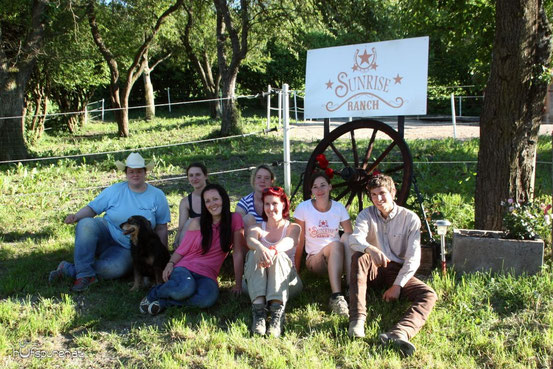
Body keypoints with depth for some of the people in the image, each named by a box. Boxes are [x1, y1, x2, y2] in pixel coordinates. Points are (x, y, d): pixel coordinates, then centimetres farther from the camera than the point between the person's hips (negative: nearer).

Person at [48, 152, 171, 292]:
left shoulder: (157, 196, 2)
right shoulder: (114, 190, 1)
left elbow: (161, 229, 3)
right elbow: (92, 208, 3)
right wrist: (75, 216, -18)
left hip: (126, 249, -1)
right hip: (105, 234, 1)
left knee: (117, 269, -34)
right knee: (86, 224, -32)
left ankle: (69, 269, -17)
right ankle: (86, 275, -25)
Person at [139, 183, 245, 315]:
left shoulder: (235, 219, -2)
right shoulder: (197, 223, 2)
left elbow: (238, 252, -2)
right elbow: (182, 249, 7)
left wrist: (238, 284, -3)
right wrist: (170, 263, -14)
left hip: (207, 275, 0)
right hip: (186, 267, 0)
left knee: (209, 298, -37)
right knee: (185, 288, -38)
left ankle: (164, 302, -19)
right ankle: (154, 293, -7)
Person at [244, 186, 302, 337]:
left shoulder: (293, 227, 12)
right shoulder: (257, 227, 16)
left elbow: (289, 242, -14)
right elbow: (250, 240, -11)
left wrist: (273, 251, -39)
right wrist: (259, 247, -38)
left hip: (286, 282, -1)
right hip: (258, 282, 1)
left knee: (278, 255, -31)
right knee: (255, 254, -28)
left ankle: (277, 312, -49)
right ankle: (258, 310, -45)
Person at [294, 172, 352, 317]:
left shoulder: (339, 208, 1)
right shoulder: (303, 208, -4)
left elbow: (350, 234, -2)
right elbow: (300, 239, -2)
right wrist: (296, 266, -3)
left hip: (338, 259, 2)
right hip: (314, 260, -2)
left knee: (346, 238, -29)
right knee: (335, 245, -33)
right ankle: (336, 297, -44)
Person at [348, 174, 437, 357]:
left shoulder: (410, 218, -3)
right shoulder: (366, 215, 0)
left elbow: (413, 257, -8)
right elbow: (355, 238, -22)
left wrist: (397, 285, -17)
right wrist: (371, 249, -45)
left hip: (398, 270, 0)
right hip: (373, 270, 0)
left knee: (429, 295, -27)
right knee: (359, 257, -32)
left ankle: (399, 333, -55)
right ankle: (357, 318, -40)